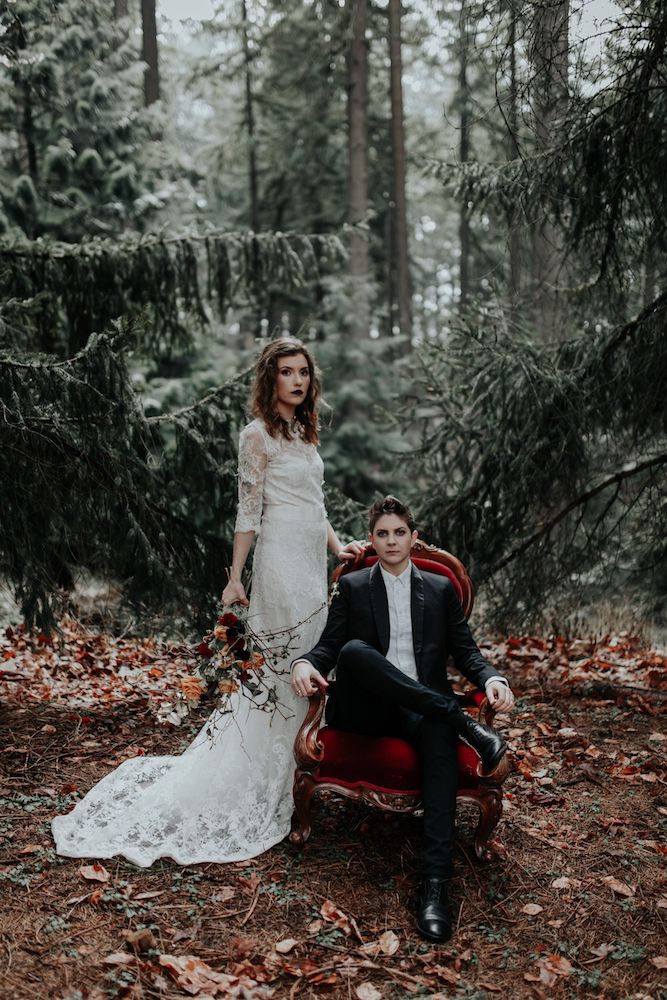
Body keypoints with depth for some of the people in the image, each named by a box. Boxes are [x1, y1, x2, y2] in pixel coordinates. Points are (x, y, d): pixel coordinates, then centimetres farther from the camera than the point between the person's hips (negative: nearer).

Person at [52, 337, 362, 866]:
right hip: (283, 561, -8)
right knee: (279, 668, -4)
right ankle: (254, 786, 8)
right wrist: (235, 579, -10)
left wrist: (337, 544, 10)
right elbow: (249, 512, -10)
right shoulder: (259, 434, -9)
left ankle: (290, 771, 21)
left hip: (313, 564, 8)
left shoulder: (304, 432, 15)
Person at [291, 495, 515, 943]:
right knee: (355, 650, -33)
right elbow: (330, 645, 9)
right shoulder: (352, 586, 16)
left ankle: (436, 882, -42)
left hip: (423, 710, 0)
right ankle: (463, 722, -29)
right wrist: (305, 663, -15)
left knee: (439, 732, -37)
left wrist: (492, 678, -9)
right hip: (367, 712, 0)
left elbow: (465, 651, 13)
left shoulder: (441, 588, 18)